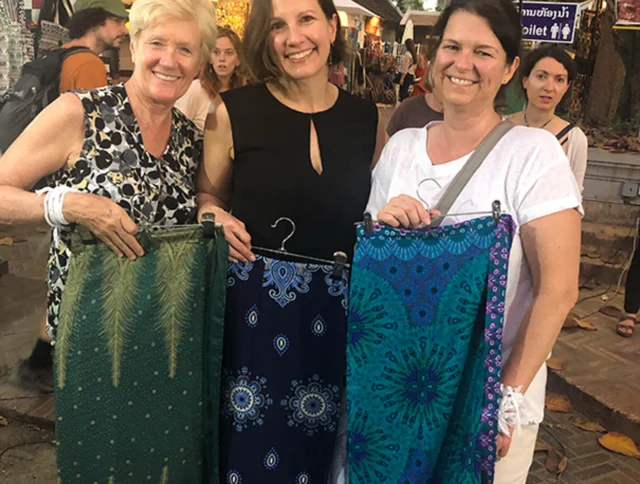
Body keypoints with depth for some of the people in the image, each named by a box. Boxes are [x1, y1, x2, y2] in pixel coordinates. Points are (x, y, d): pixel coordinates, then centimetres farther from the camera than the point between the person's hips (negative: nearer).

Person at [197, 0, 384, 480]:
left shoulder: (366, 118, 3)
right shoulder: (233, 111, -6)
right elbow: (206, 196, 5)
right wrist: (217, 218, -14)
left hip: (337, 309, 3)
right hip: (254, 304, -2)